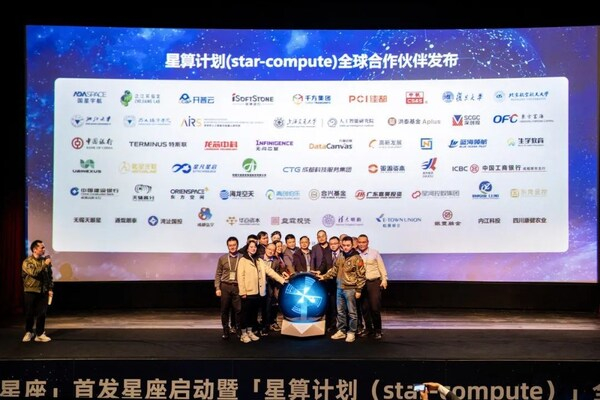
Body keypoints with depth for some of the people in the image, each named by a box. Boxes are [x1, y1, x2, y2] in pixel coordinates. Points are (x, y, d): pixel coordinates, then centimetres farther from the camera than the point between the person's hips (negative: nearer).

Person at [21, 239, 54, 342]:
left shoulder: (45, 260, 5)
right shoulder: (27, 262, -7)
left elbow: (50, 276, 9)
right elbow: (34, 272, -24)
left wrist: (50, 289, 4)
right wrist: (45, 264, -23)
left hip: (43, 292, 3)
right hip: (31, 292, -3)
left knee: (42, 314, 2)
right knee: (30, 314, 6)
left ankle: (40, 334, 12)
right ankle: (29, 332, 25)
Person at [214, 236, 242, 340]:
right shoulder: (222, 258, 6)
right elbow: (218, 274, 8)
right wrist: (217, 288, 1)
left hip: (237, 287, -2)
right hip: (225, 286, 2)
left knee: (238, 309, -4)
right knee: (224, 310, 5)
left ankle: (238, 330, 8)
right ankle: (226, 331, 15)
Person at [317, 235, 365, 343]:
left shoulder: (357, 258, -9)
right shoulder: (339, 258, 10)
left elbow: (361, 275, -9)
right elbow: (334, 270, 17)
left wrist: (358, 290, -11)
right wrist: (324, 277, 4)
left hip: (350, 289, -6)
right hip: (340, 288, 6)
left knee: (351, 312, 3)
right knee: (340, 312, 13)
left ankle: (351, 332, 13)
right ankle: (341, 331, 24)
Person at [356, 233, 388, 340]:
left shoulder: (374, 252, -1)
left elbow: (381, 267, 4)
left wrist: (384, 279, -1)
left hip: (374, 282, -2)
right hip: (361, 283, 2)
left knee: (375, 307, -6)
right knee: (364, 307, 8)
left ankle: (377, 330, 8)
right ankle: (368, 328, 22)